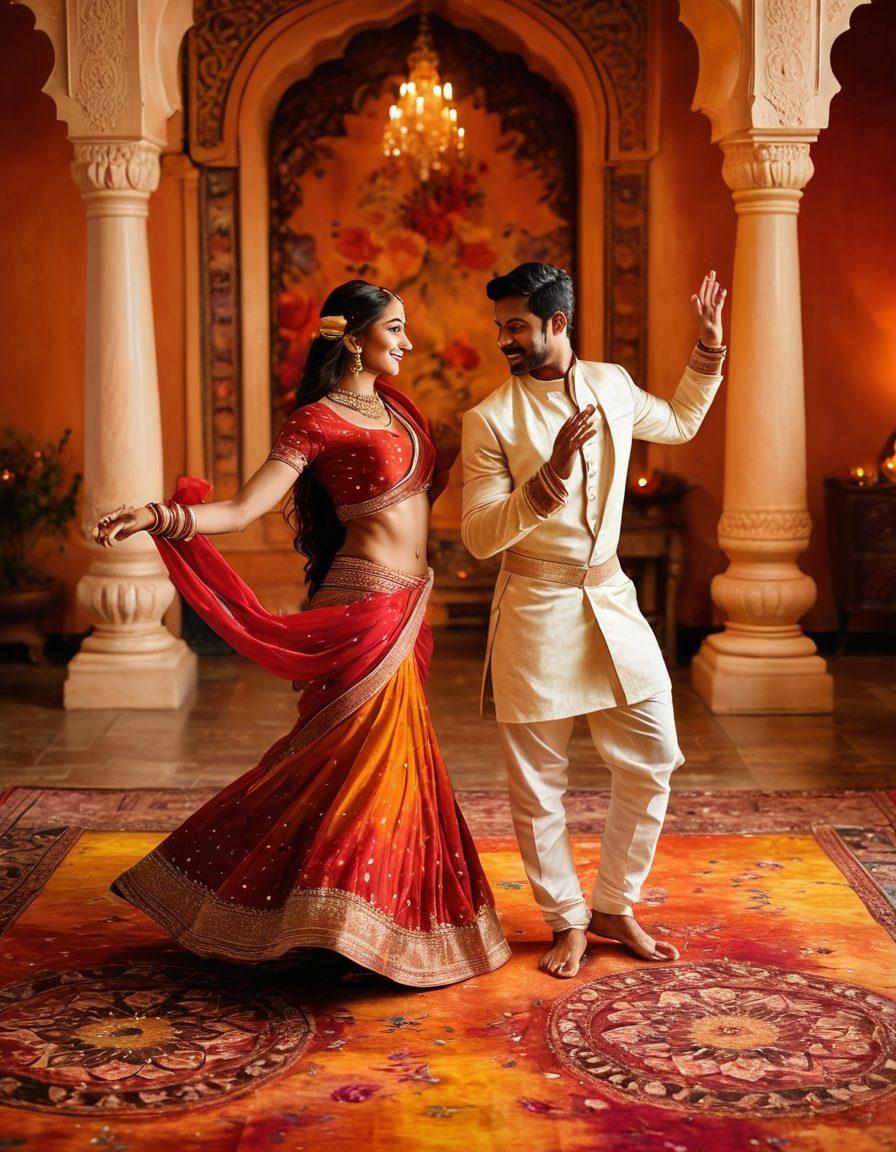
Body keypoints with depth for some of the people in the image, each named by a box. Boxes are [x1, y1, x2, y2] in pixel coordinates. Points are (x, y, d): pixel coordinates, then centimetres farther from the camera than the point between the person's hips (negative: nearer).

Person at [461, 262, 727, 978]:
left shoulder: (612, 386, 6)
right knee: (538, 784, 3)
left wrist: (710, 348, 18)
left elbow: (678, 422, 27)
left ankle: (615, 908, 23)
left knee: (653, 761, 6)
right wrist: (550, 476, -26)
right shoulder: (489, 421, -9)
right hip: (535, 615, -4)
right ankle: (567, 921, 23)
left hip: (612, 602, 4)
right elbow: (479, 537, -14)